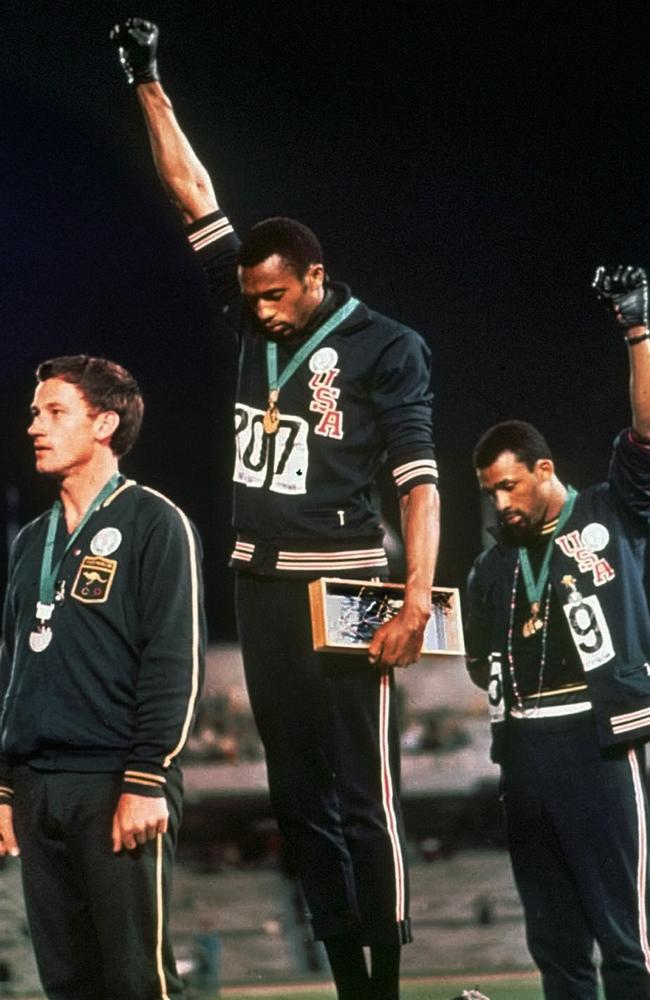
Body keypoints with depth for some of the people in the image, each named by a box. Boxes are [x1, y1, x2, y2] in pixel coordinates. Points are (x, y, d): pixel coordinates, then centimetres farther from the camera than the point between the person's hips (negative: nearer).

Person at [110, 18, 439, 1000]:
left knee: (365, 797, -7)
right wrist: (149, 86, 9)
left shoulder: (386, 347, -5)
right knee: (299, 797, 7)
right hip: (262, 583, 7)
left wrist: (418, 599, -21)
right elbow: (196, 198, 12)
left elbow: (418, 479, -10)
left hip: (342, 581, -6)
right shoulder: (255, 319, 10)